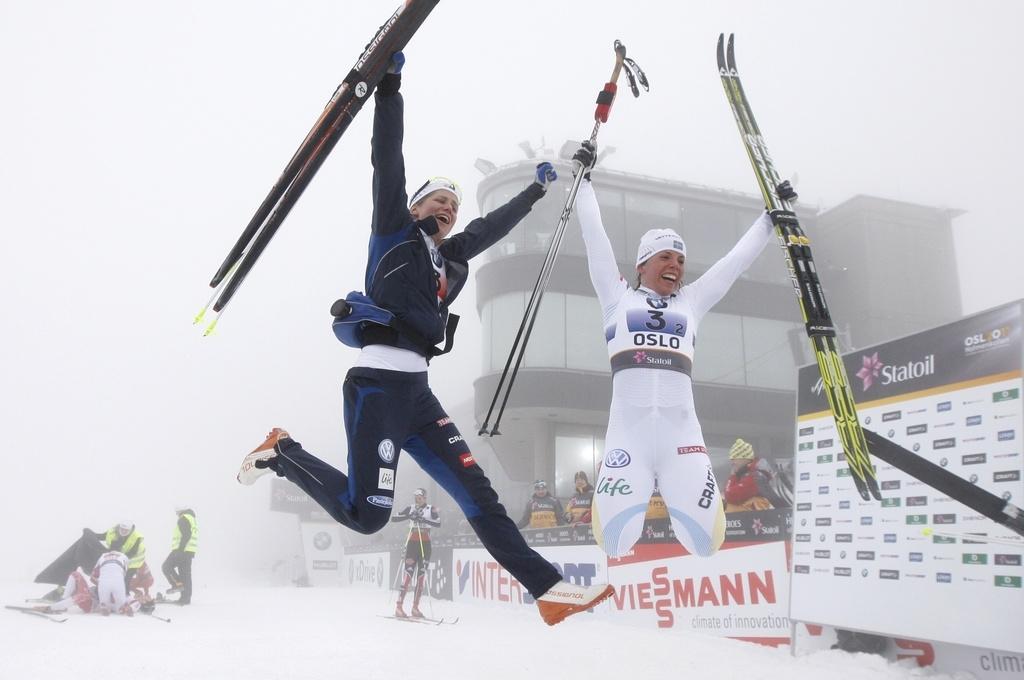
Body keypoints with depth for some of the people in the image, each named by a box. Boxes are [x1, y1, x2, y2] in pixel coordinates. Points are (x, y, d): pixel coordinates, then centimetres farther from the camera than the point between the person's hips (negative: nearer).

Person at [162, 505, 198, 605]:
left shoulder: (183, 519, -7)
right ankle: (186, 598, 7)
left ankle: (178, 584, -12)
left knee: (167, 566, -2)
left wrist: (180, 548, -23)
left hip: (182, 550, -9)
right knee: (186, 573, 8)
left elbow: (186, 535, -20)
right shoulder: (192, 519, 23)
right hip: (189, 551, 9)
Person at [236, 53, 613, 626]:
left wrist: (537, 189, 49)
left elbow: (494, 224, 37)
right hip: (379, 382, -7)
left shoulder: (452, 259, 23)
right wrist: (390, 84, -9)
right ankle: (281, 452, 11)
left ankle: (549, 588, 5)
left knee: (479, 496, 3)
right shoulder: (394, 231, 6)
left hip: (418, 391, 7)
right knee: (366, 514, -11)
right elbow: (388, 162, -4)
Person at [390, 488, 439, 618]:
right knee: (408, 574, -11)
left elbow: (438, 523, -14)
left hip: (425, 544, 1)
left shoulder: (432, 510, 3)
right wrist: (409, 516, -16)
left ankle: (415, 607, 10)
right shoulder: (410, 509, 5)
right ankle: (399, 606, -10)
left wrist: (423, 520, -26)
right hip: (412, 543, -1)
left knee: (421, 576, 3)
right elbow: (394, 518, -3)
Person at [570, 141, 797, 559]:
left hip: (682, 432, 3)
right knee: (614, 544, -13)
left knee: (705, 542, -9)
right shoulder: (617, 297, 16)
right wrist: (585, 178, 21)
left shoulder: (691, 301, 22)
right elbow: (595, 238, 17)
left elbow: (739, 258, 26)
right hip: (628, 431, -2)